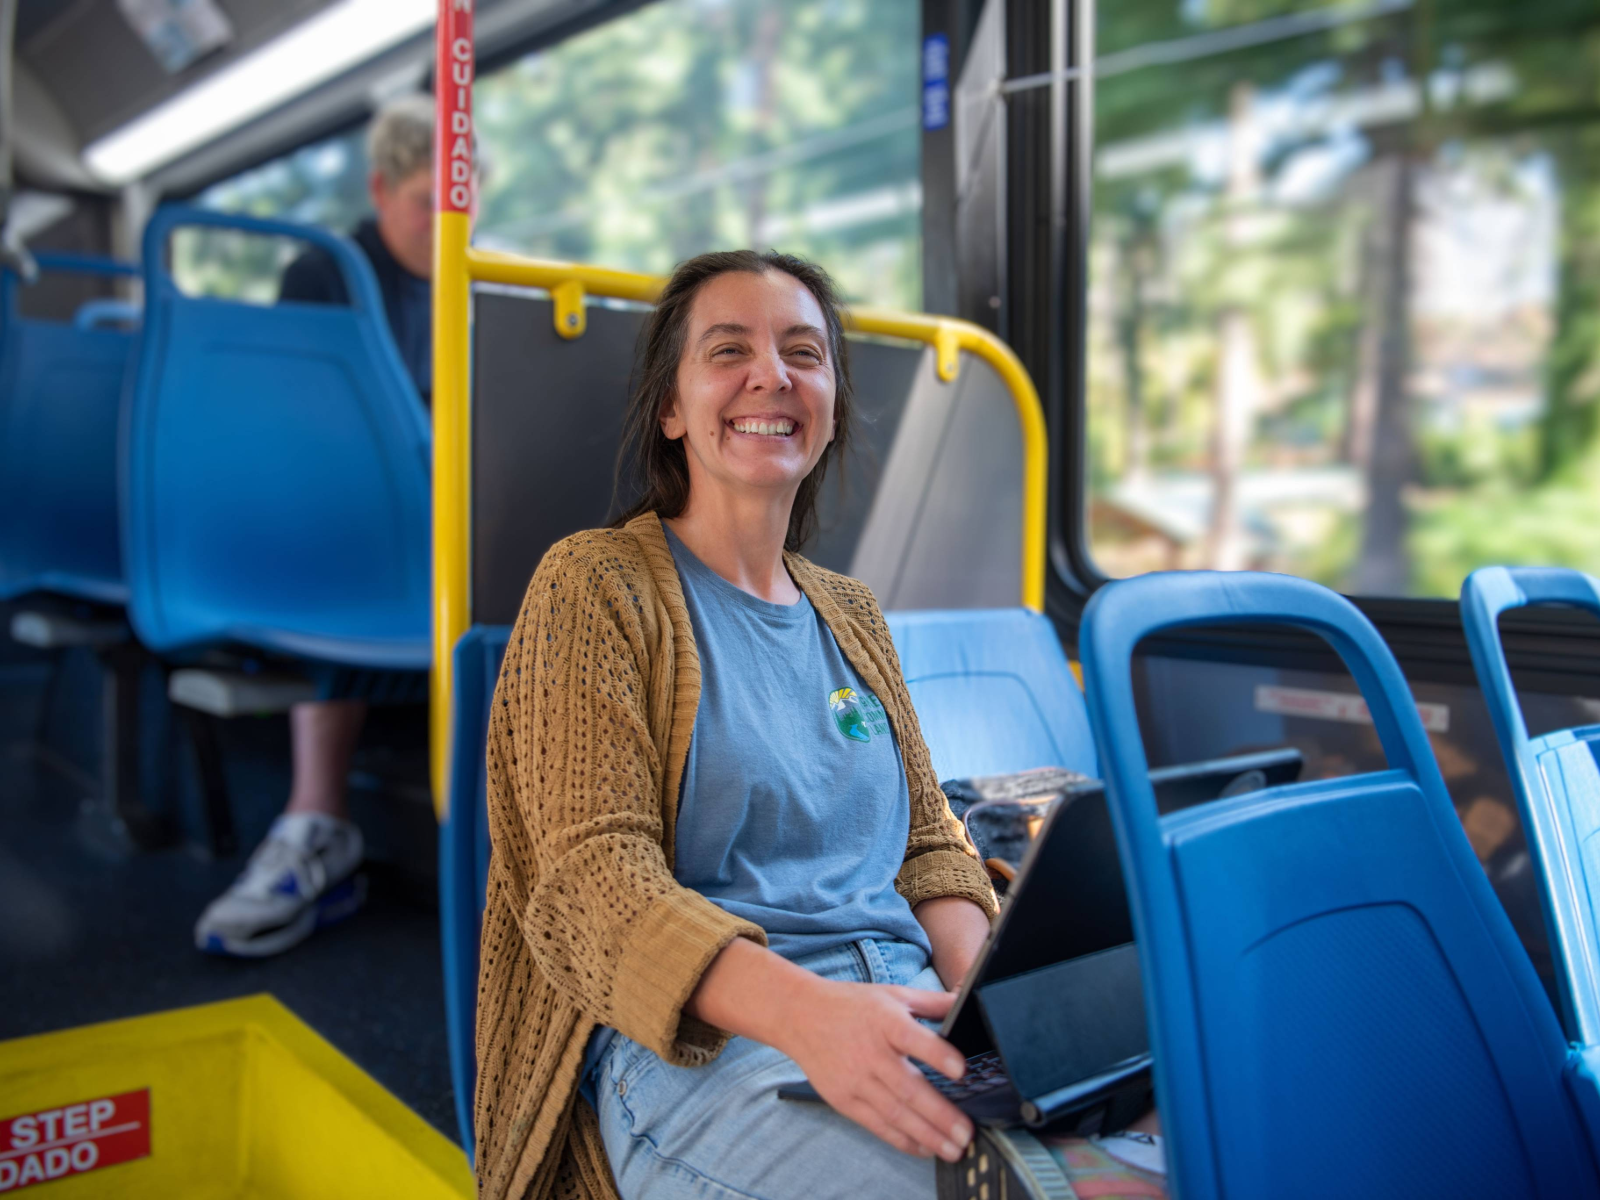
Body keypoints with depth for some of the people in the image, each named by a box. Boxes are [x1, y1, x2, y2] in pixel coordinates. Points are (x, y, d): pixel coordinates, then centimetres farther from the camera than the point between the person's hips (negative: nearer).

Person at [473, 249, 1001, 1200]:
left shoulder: (853, 616, 19)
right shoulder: (596, 585, -1)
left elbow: (930, 844, 17)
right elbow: (596, 880, -11)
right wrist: (806, 1010, -28)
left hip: (912, 1024, 6)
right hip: (699, 1045, -5)